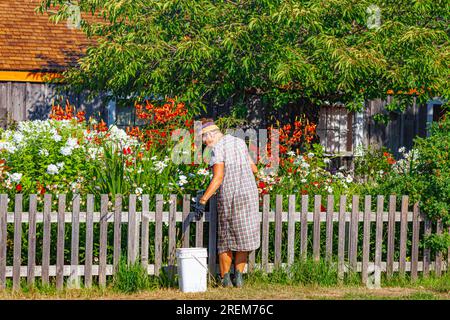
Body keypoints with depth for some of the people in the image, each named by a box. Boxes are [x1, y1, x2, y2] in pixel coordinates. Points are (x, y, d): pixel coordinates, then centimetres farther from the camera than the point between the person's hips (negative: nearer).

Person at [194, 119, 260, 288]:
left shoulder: (217, 149, -7)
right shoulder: (240, 142, 12)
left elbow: (218, 178, -15)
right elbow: (253, 168, 20)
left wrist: (203, 199, -14)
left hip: (228, 196, -4)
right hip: (249, 194, 4)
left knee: (226, 239, 7)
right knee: (244, 237, 9)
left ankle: (225, 278, 10)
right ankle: (238, 275, 3)